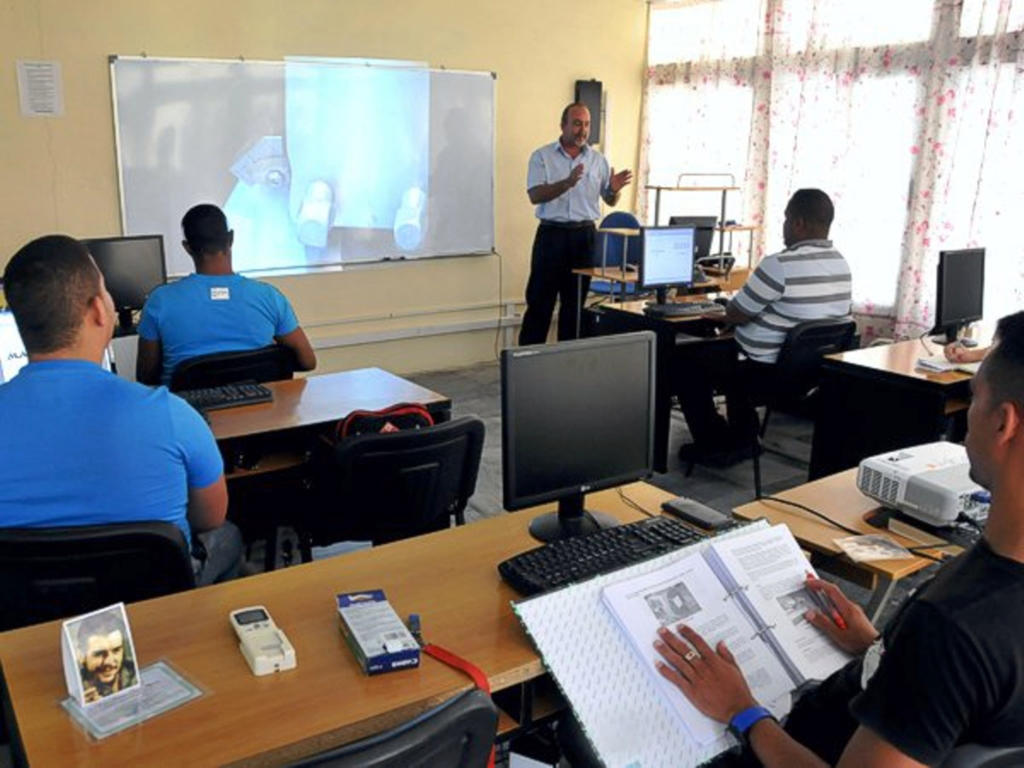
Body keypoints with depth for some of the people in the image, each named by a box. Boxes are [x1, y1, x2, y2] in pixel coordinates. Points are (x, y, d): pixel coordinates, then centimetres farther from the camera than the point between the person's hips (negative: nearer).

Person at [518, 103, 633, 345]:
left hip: (584, 235, 3)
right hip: (552, 234, -3)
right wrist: (567, 183, -26)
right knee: (540, 300, -1)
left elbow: (610, 201, 10)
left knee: (575, 302, 8)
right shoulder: (542, 156, 0)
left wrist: (614, 189, -14)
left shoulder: (598, 159, 8)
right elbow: (535, 195, -12)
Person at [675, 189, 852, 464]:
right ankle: (741, 439, 35)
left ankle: (714, 446, 17)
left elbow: (736, 314, -17)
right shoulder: (841, 263, 3)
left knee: (687, 365, 11)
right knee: (728, 350, 33)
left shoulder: (780, 265, -25)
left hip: (767, 372, -9)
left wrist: (724, 315, 8)